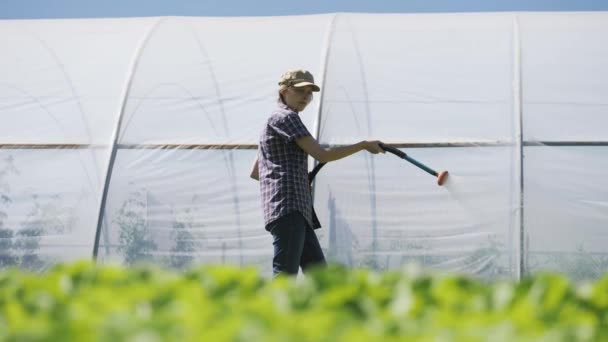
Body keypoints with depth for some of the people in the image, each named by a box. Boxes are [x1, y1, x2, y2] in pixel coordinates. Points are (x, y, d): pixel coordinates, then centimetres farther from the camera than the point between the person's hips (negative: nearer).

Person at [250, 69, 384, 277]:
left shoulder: (273, 122, 28)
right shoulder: (285, 118, -3)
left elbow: (255, 172, 31)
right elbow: (322, 155, -12)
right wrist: (364, 145, -5)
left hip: (299, 212, 10)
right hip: (287, 207, -10)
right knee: (285, 274, -19)